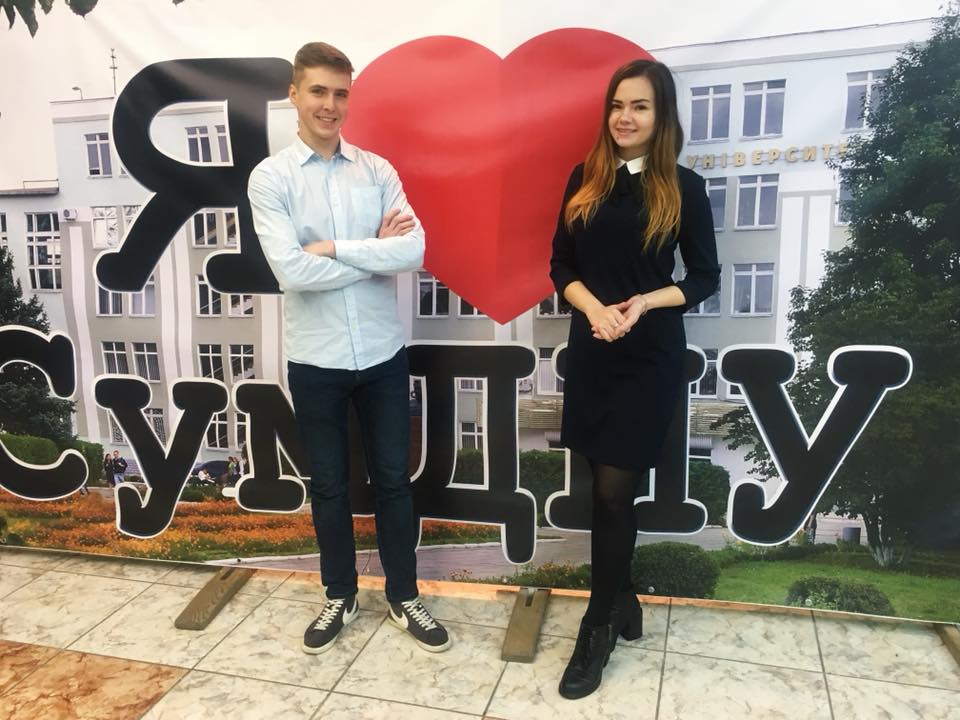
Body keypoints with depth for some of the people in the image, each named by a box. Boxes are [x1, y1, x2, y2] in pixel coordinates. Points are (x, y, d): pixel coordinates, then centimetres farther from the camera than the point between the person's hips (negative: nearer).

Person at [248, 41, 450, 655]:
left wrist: (333, 247, -16)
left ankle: (404, 596, 32)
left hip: (383, 353, 2)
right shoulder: (271, 177, -5)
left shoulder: (377, 170, 1)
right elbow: (290, 270, -19)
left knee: (393, 479, 12)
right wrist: (374, 250, -13)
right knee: (329, 483, 14)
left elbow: (415, 251, -13)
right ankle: (341, 596, 35)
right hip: (315, 359, -1)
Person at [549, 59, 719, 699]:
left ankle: (600, 624, 18)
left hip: (651, 358, -3)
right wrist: (595, 309, -14)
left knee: (614, 491, 0)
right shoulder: (584, 180, 5)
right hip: (589, 352, 3)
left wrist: (644, 303, -16)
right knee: (604, 489, 11)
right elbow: (561, 267, 5)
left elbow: (705, 278, 1)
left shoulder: (684, 188, -2)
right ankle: (623, 601, 32)